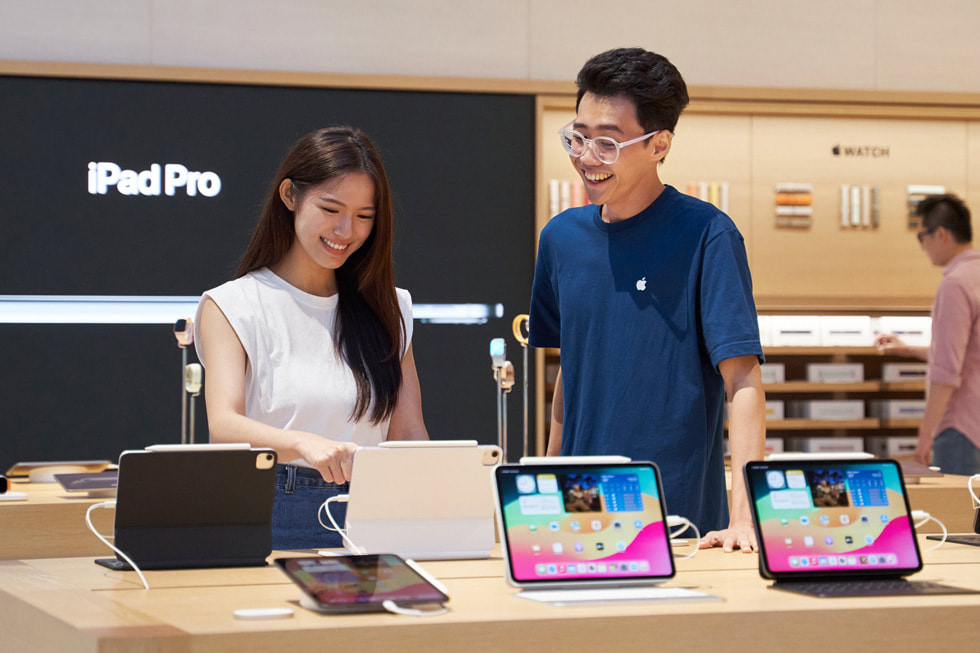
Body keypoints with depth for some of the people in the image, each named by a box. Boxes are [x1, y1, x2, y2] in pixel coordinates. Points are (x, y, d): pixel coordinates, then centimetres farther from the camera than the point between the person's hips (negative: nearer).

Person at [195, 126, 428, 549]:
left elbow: (409, 434, 12)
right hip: (274, 521, -3)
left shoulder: (387, 308, 16)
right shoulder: (232, 307, 2)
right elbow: (223, 425, -13)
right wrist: (305, 444, -34)